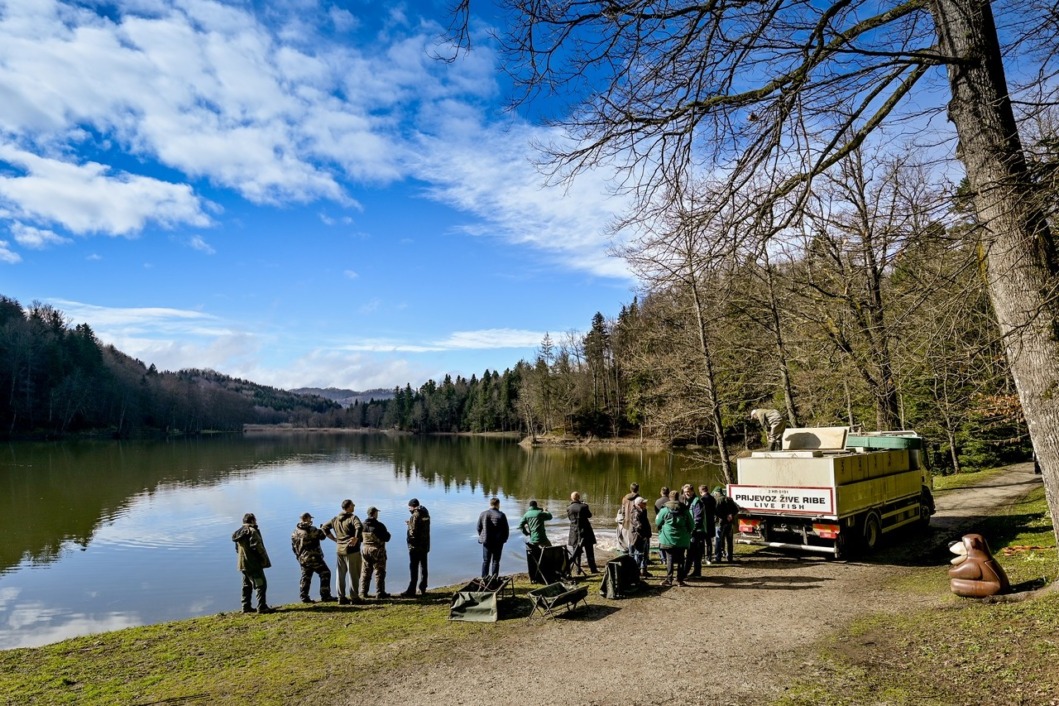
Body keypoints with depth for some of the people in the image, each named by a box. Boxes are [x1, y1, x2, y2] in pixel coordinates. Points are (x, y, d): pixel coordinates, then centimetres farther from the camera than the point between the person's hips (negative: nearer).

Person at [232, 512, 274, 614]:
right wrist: (265, 558, -11)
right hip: (254, 564, -9)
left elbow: (237, 549, 20)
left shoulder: (239, 533, 14)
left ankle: (246, 607, 20)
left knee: (247, 585, 17)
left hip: (243, 564, 9)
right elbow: (257, 546, -20)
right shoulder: (252, 531, -14)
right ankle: (262, 607, -10)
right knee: (261, 585, -6)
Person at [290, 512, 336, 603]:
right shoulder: (311, 530, -14)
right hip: (313, 557, -7)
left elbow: (294, 546, 11)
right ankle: (325, 596, -3)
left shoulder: (296, 531, 7)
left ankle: (304, 598, 14)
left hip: (302, 559, 7)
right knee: (325, 573, 0)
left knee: (305, 577, 14)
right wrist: (322, 529, 15)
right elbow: (322, 536, -5)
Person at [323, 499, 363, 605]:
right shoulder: (353, 518, -12)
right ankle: (354, 597, 6)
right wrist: (356, 539, -20)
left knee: (341, 574, 12)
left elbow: (324, 527, 18)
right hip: (352, 550, -6)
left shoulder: (335, 519, 11)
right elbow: (359, 527, -31)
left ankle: (341, 598, 15)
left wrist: (334, 539, 13)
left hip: (340, 550, 6)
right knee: (354, 575, 2)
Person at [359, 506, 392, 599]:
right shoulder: (379, 526, -16)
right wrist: (388, 533, 9)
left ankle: (363, 592, 17)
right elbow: (386, 538, -12)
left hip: (365, 550, 5)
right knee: (379, 572, 3)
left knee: (365, 572, 14)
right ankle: (380, 593, 5)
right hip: (377, 550, -5)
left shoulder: (362, 525, 0)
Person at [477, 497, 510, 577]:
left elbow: (478, 528, 6)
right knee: (495, 561, 6)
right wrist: (504, 539, 10)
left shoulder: (483, 514, 1)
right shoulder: (501, 515, -8)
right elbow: (506, 529, -4)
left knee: (486, 561, 11)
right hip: (498, 542, -2)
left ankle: (484, 578, 11)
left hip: (486, 541, 2)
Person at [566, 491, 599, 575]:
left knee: (576, 551, 10)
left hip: (574, 531, 2)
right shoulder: (583, 506, -14)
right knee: (589, 551, 9)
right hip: (585, 531, -2)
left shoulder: (569, 508, -6)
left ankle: (578, 569, 9)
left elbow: (569, 517, 7)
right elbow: (589, 515, 0)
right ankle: (593, 568, 12)